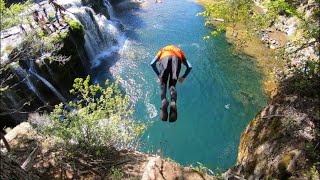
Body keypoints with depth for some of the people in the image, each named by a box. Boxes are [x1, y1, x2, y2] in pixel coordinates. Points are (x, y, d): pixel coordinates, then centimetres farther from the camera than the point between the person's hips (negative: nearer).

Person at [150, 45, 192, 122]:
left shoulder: (162, 50, 41)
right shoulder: (179, 51, 42)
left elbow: (152, 64, 24)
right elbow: (189, 67, 27)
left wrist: (158, 75, 32)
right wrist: (183, 77, 37)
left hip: (164, 58, 0)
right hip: (176, 58, 1)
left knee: (163, 83, 6)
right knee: (172, 85, 4)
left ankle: (163, 100, -24)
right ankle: (173, 102, -24)